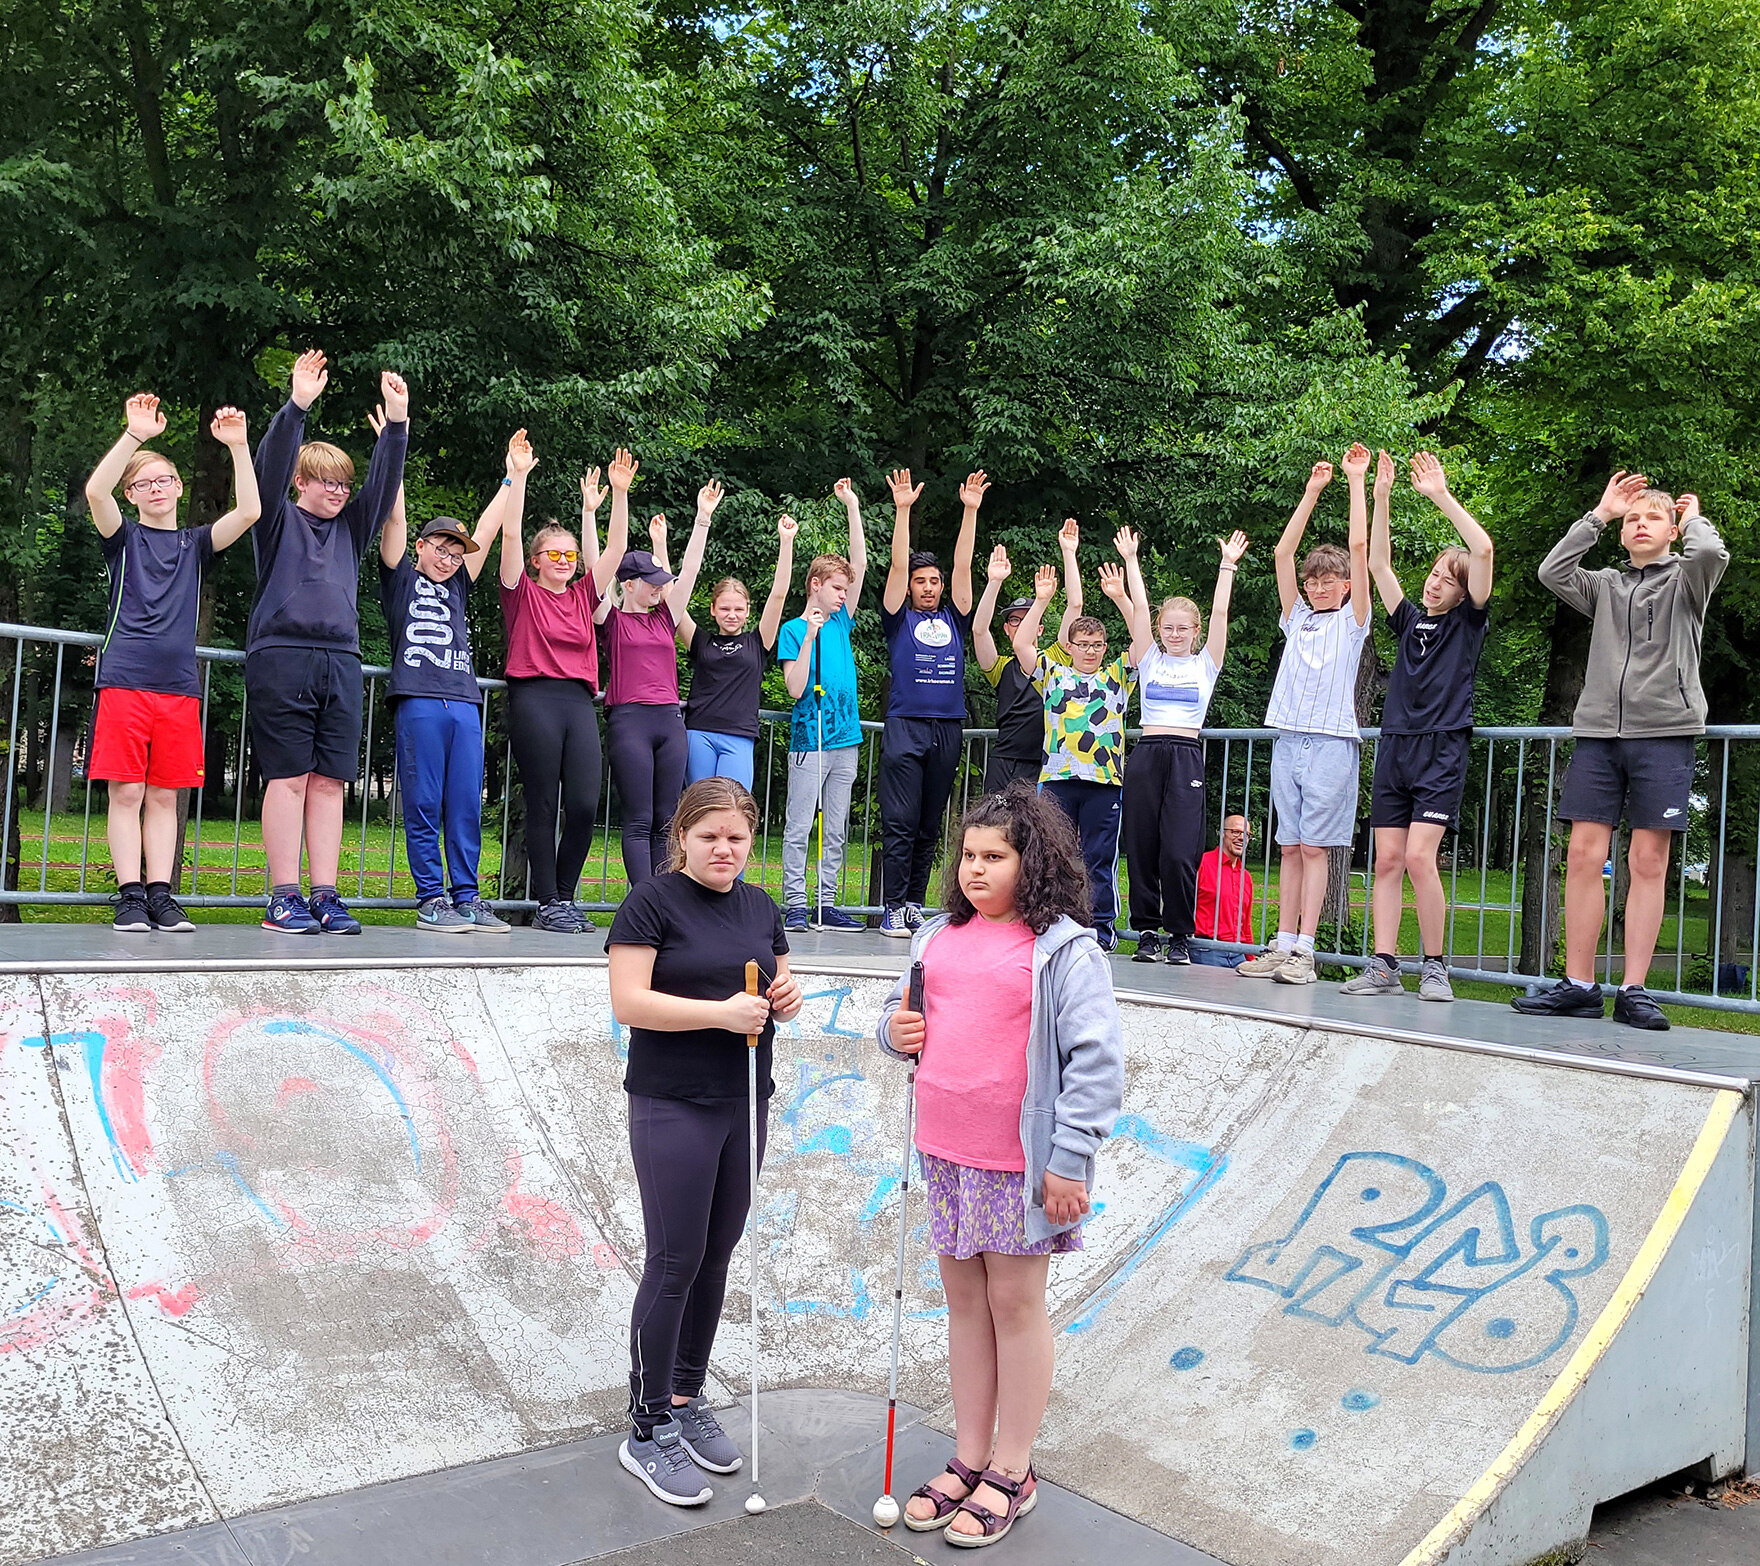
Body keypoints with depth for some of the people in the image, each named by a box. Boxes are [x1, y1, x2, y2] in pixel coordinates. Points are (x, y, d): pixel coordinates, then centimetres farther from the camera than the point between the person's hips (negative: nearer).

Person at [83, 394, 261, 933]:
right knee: (126, 792, -4)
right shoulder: (123, 537, 10)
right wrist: (135, 435, -18)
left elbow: (248, 511, 1)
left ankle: (160, 895, 5)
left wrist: (238, 446, -8)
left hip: (178, 686, 2)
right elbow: (95, 490, -10)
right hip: (124, 681, -2)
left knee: (164, 796, 3)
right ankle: (130, 895, -2)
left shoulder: (195, 543, 16)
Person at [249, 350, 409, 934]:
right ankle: (283, 900, -3)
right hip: (281, 655, -4)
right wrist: (297, 406, -18)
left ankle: (325, 897, 2)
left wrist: (397, 422, 0)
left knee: (330, 780, 1)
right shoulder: (279, 521, 9)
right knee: (288, 776, -6)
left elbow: (384, 482, 12)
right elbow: (270, 466, -7)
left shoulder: (351, 529, 21)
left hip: (341, 661, 5)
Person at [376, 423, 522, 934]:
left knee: (466, 806, 3)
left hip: (464, 703, 5)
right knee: (423, 804, -3)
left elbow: (491, 527, 26)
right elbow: (395, 518, 4)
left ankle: (466, 897, 7)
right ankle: (430, 897, 1)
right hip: (417, 700, -5)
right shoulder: (401, 576, 12)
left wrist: (515, 473, 27)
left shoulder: (458, 585, 24)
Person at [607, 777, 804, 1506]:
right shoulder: (652, 901, -9)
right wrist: (721, 1012, -23)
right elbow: (629, 1002, -16)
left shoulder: (761, 908, 11)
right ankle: (648, 1431, 9)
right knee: (675, 1261, -3)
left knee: (717, 1256, 13)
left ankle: (687, 1400, 29)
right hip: (672, 1109, -6)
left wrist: (787, 997, -4)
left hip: (744, 1104, 7)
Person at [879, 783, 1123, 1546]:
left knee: (1014, 1303, 6)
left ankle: (1012, 1472, 21)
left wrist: (1070, 1161, -17)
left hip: (1018, 1161, -6)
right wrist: (895, 1028, 0)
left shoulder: (1064, 951, -11)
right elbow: (903, 1010, 24)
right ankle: (969, 1459, 29)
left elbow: (1097, 1060, -14)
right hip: (943, 1150, 6)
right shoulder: (938, 937, 9)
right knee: (964, 1298, 15)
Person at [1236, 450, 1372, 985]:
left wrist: (1356, 480, 3)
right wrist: (1312, 493, 13)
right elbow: (1283, 554, 14)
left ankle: (1304, 952, -8)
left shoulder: (1351, 620, 8)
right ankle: (1282, 946, 4)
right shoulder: (1297, 618, 18)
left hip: (1331, 742, -4)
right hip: (1288, 739, 4)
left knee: (1315, 847, -7)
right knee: (1290, 847, 4)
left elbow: (1359, 548, 0)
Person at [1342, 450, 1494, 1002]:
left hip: (1442, 750, -5)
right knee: (1387, 860, -1)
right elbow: (1378, 563, 16)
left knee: (1419, 856, -15)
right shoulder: (1410, 621, 19)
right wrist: (1382, 496, 8)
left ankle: (1434, 966, -4)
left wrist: (1441, 496, -4)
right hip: (1394, 747, 5)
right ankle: (1383, 967, 0)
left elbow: (1483, 549, -6)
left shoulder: (1468, 621, 7)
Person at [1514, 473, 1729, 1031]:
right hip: (1599, 729, 3)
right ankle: (1578, 985, 1)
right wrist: (1598, 515, 8)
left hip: (1664, 731, -3)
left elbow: (1711, 552, -13)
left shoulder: (1684, 579, 10)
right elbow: (1553, 571, 1)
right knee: (1584, 854, -3)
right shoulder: (1606, 584, 18)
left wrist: (1692, 518, 8)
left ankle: (1633, 990, -2)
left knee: (1648, 860, -4)